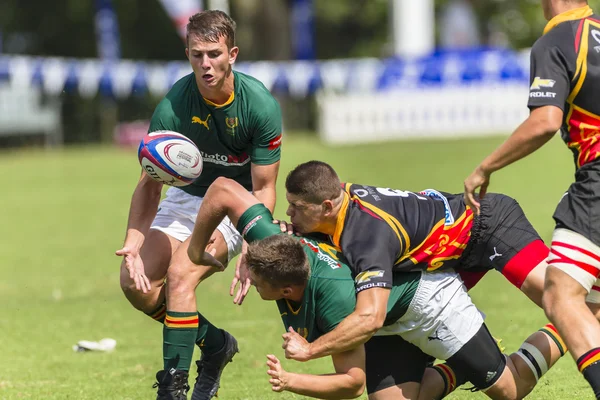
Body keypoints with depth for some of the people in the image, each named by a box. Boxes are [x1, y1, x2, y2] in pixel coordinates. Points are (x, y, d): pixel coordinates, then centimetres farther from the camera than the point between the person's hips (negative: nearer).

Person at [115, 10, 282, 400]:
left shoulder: (261, 105, -23)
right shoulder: (173, 106, -20)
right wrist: (134, 242, -30)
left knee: (180, 275, -26)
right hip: (187, 196, 4)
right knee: (136, 281, -14)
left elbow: (263, 188, -18)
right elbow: (150, 183, -15)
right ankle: (214, 342, 8)